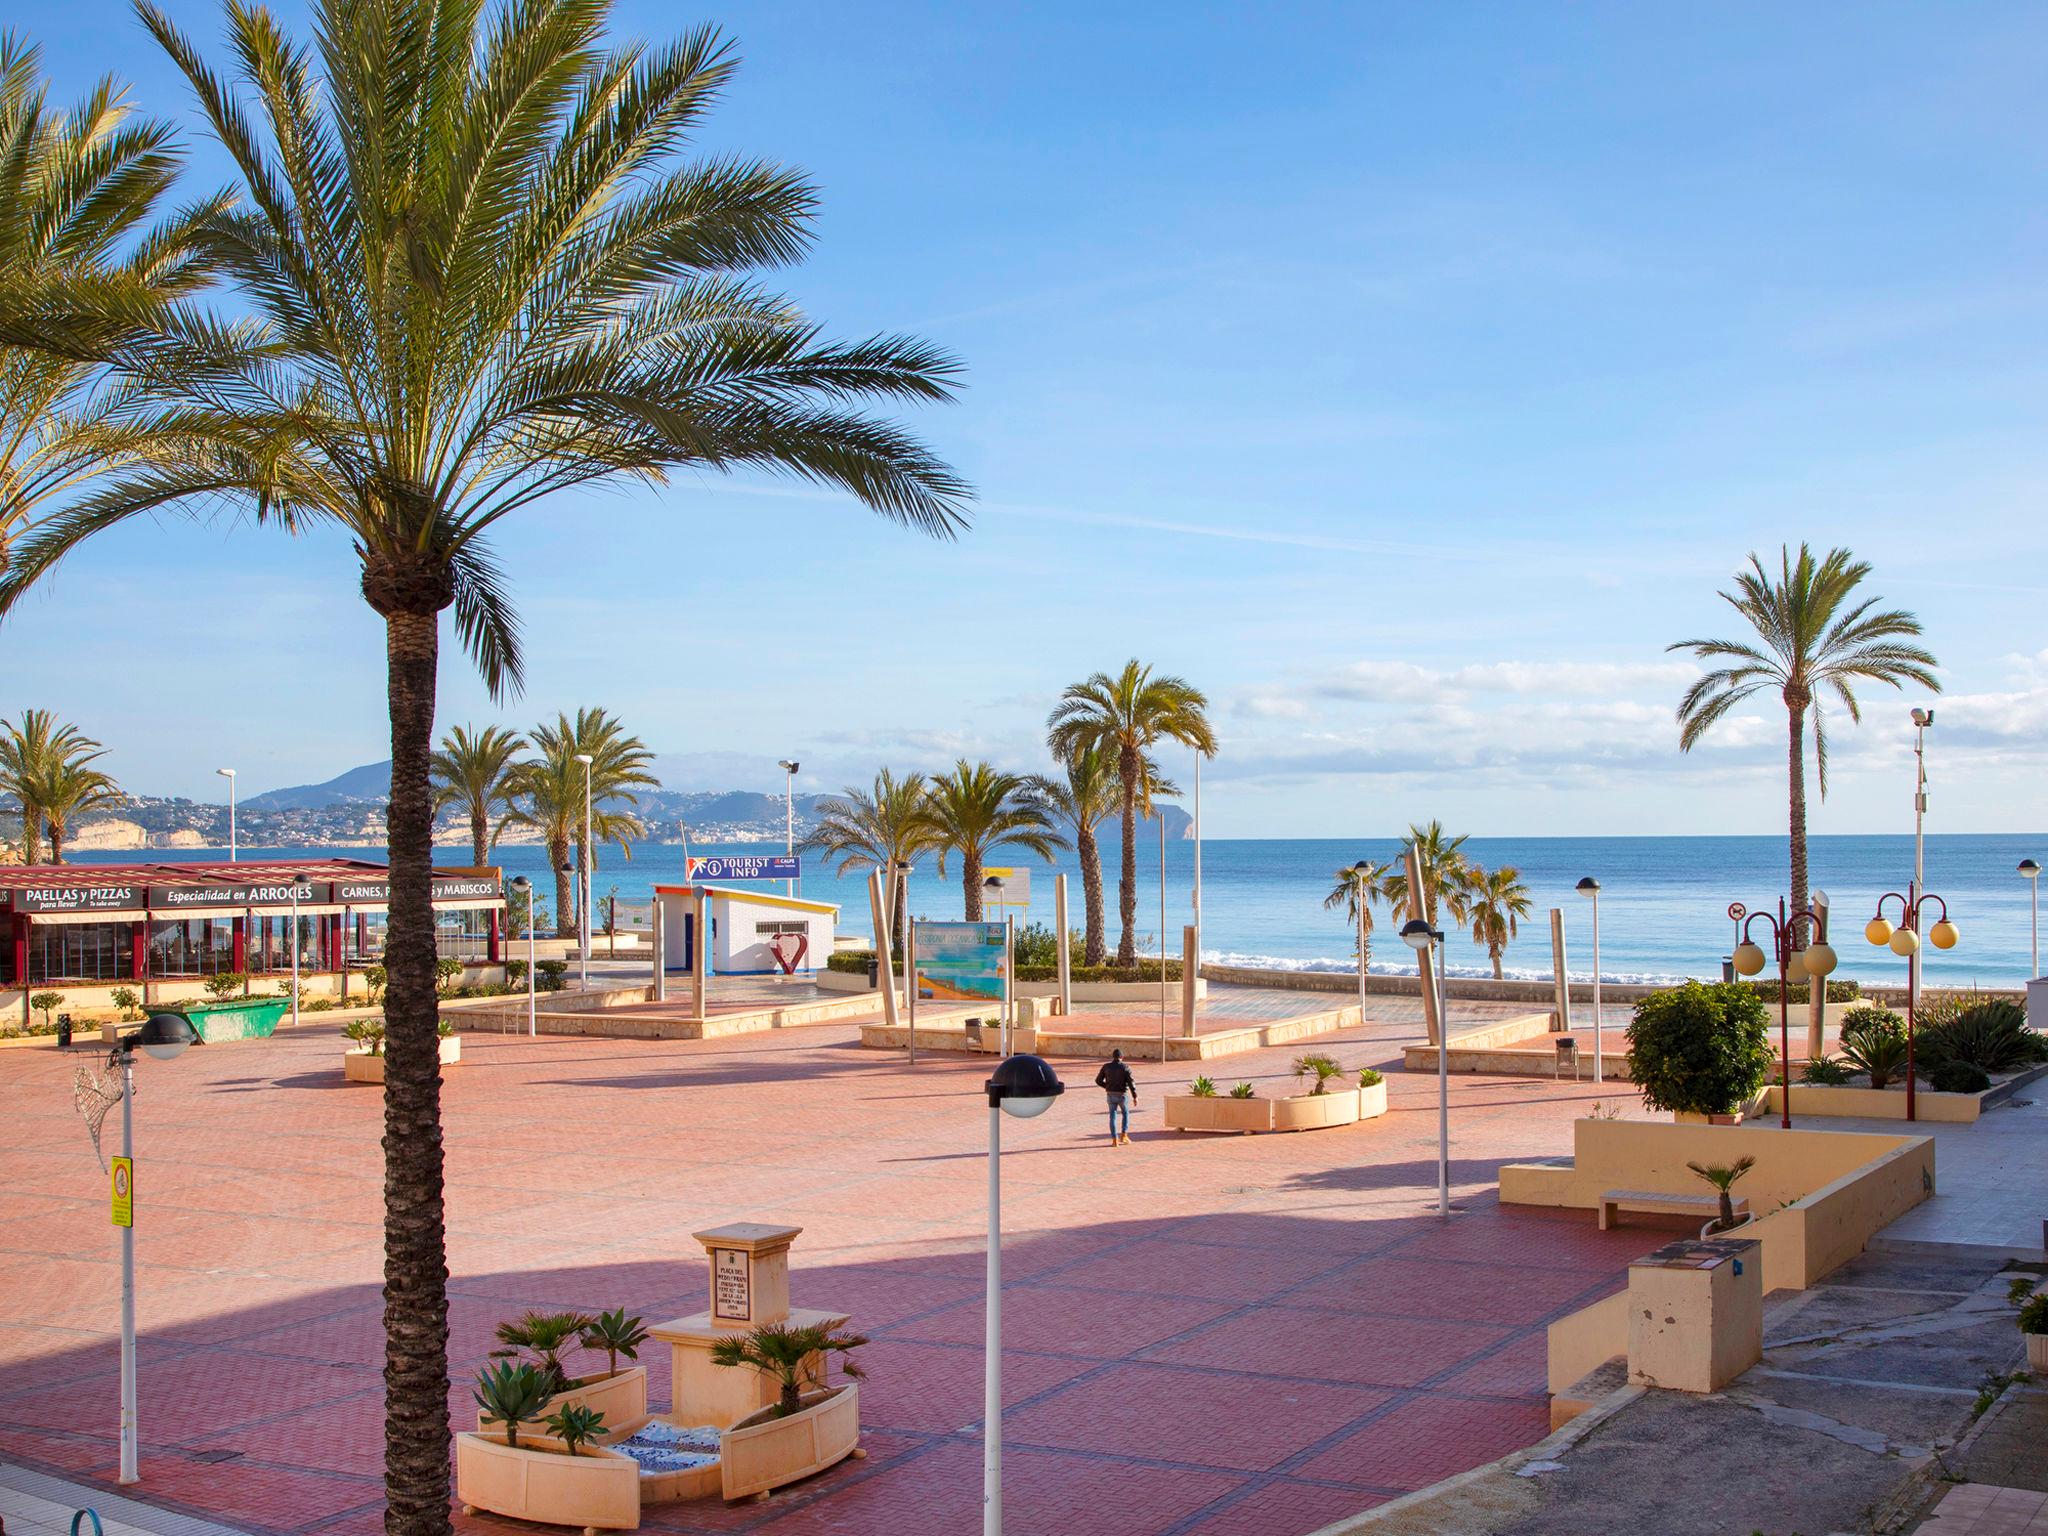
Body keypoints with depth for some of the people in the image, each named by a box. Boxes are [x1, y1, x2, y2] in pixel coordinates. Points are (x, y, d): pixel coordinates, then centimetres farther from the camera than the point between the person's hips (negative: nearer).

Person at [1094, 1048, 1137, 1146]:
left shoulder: (1106, 1067, 0)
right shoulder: (1125, 1068, -8)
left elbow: (1098, 1080, 4)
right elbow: (1131, 1082, -15)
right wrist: (1135, 1096, -14)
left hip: (1111, 1095, 2)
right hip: (1122, 1095, -2)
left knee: (1113, 1116, 8)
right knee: (1125, 1114, 20)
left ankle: (1114, 1140, 3)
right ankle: (1123, 1135, 11)